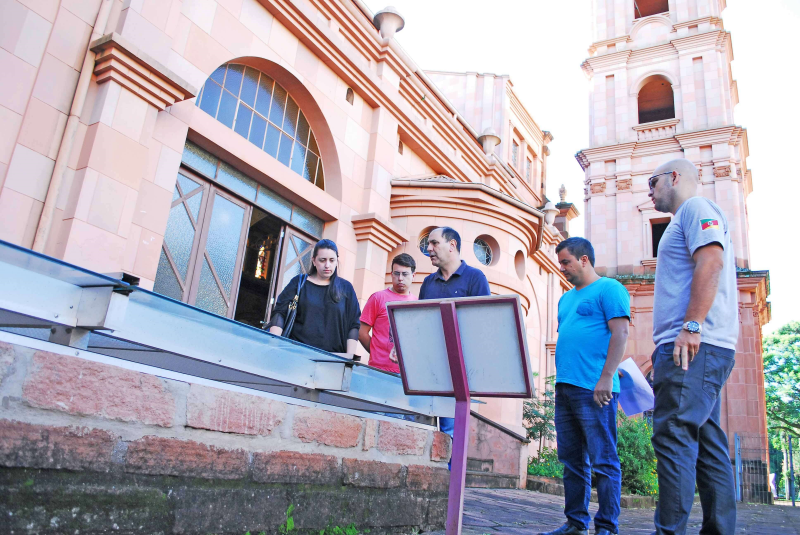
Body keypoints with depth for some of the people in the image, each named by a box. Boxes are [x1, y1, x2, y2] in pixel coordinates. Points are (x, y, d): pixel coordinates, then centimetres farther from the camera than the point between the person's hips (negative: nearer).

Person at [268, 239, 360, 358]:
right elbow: (279, 313, 3)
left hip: (333, 358, 0)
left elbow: (354, 325, 7)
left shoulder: (345, 288, 11)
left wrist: (349, 358, -4)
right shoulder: (299, 282, 10)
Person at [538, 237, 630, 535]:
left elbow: (620, 333, -11)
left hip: (593, 389, -8)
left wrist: (606, 378, -18)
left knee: (602, 461, -2)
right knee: (571, 460, 11)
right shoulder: (566, 298, 23)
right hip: (565, 388, 8)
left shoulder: (609, 289, -2)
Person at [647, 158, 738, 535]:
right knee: (705, 442, 8)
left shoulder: (696, 207, 0)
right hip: (690, 348, 10)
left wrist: (691, 326, -24)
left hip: (696, 345, -10)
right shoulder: (685, 221, 29)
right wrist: (663, 347, 24)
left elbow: (711, 262, -17)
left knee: (673, 436, -14)